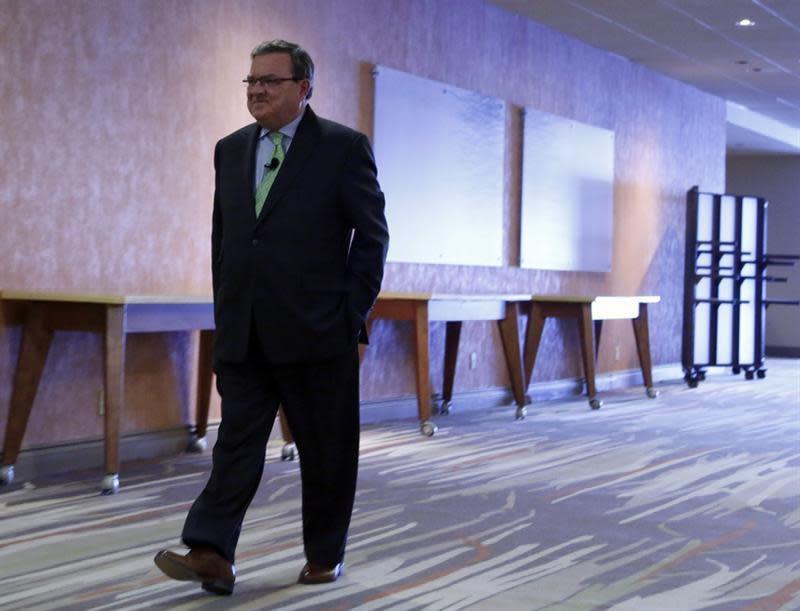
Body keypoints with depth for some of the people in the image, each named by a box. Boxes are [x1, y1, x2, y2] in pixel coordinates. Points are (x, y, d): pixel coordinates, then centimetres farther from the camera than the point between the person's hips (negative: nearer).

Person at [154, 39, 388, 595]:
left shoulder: (344, 147, -4)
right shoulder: (231, 150, 11)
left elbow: (372, 236, -4)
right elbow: (222, 237, 16)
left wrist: (352, 313, -7)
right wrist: (226, 309, 10)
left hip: (317, 331, -4)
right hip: (244, 334, 4)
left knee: (326, 450, 7)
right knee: (237, 442, 0)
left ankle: (325, 555, 20)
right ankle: (211, 555, -3)